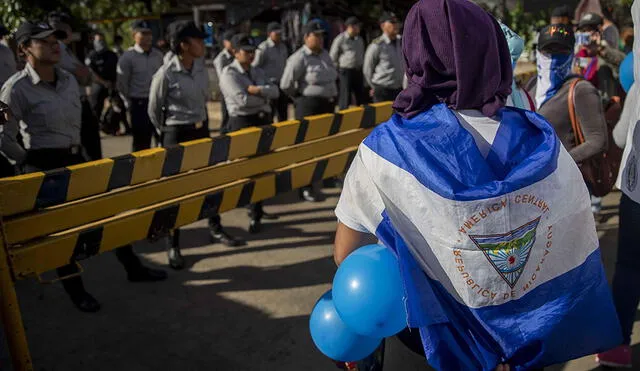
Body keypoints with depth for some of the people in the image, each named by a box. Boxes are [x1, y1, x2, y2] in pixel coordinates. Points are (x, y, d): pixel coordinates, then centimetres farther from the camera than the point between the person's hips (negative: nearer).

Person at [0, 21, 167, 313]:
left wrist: (76, 151, 14)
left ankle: (133, 268, 28)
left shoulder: (69, 80, 5)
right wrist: (29, 164, -4)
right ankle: (75, 291, 21)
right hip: (45, 165, -7)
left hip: (75, 158, 7)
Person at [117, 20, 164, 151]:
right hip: (139, 104, -4)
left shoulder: (158, 55, 8)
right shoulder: (128, 57, -6)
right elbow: (121, 84, -5)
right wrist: (130, 103, -2)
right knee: (141, 141, 4)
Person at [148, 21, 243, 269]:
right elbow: (154, 109, -6)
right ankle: (174, 247, 12)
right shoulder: (166, 74, -16)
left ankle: (215, 229, 33)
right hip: (177, 135, -6)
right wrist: (166, 133, 4)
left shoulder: (200, 70, 3)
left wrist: (200, 123, 16)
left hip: (201, 130, 7)